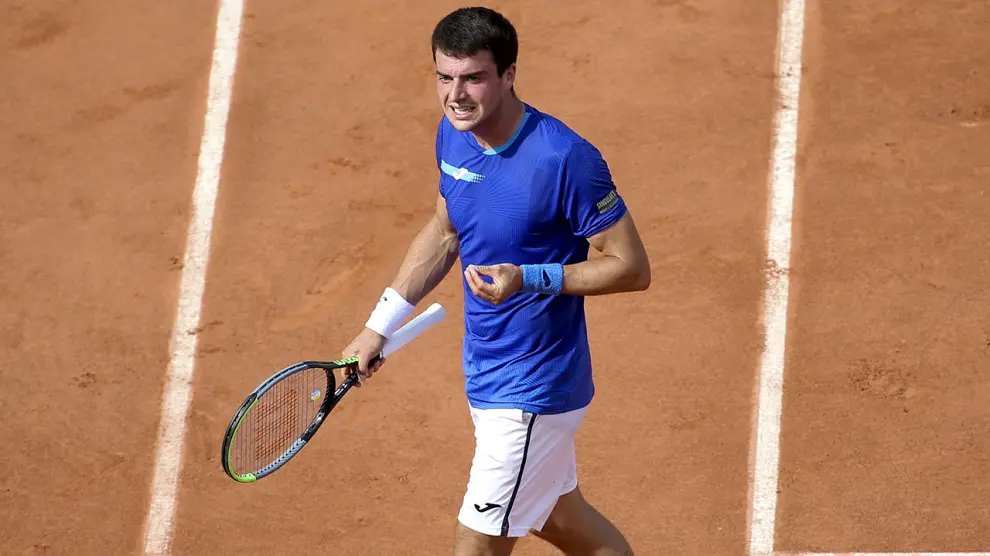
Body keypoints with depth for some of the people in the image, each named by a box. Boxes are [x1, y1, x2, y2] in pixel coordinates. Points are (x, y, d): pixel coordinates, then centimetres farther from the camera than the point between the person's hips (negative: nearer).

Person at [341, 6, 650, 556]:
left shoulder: (565, 158, -26)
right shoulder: (453, 136, -2)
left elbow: (632, 268, -19)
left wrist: (529, 278, -30)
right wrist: (379, 326, 14)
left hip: (531, 392, -8)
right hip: (485, 374, 8)